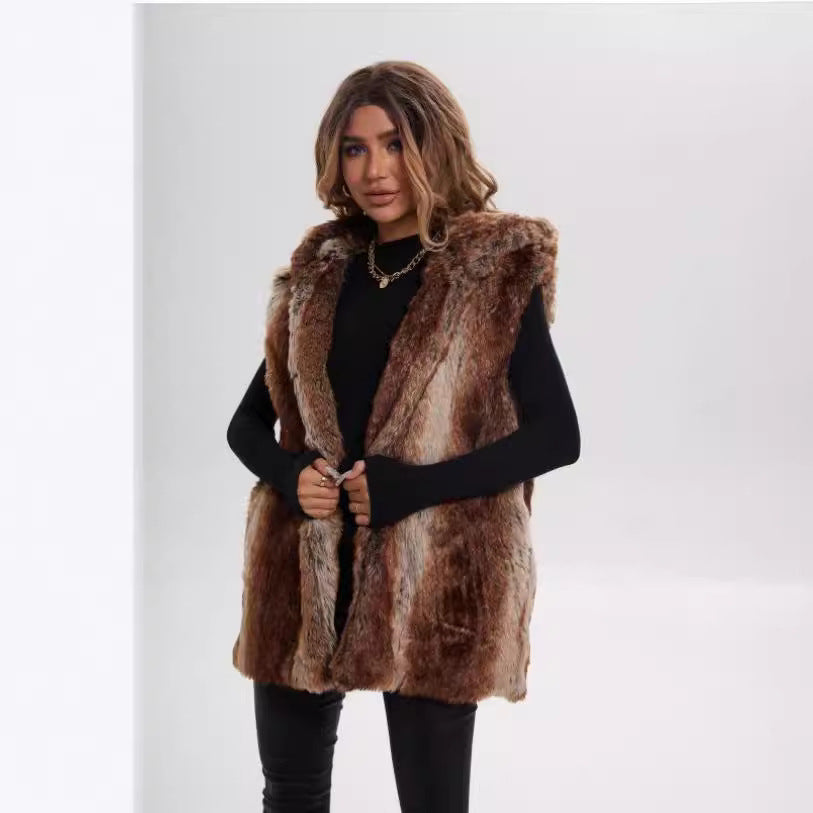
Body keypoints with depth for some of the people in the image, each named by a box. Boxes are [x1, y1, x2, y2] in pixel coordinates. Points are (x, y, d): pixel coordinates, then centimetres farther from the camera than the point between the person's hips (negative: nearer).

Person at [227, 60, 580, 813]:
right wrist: (289, 474, -8)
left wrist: (414, 487, -17)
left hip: (433, 579, -4)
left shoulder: (497, 270, -4)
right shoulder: (320, 271, 9)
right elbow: (247, 422, 15)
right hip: (303, 572, 4)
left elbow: (557, 434, -8)